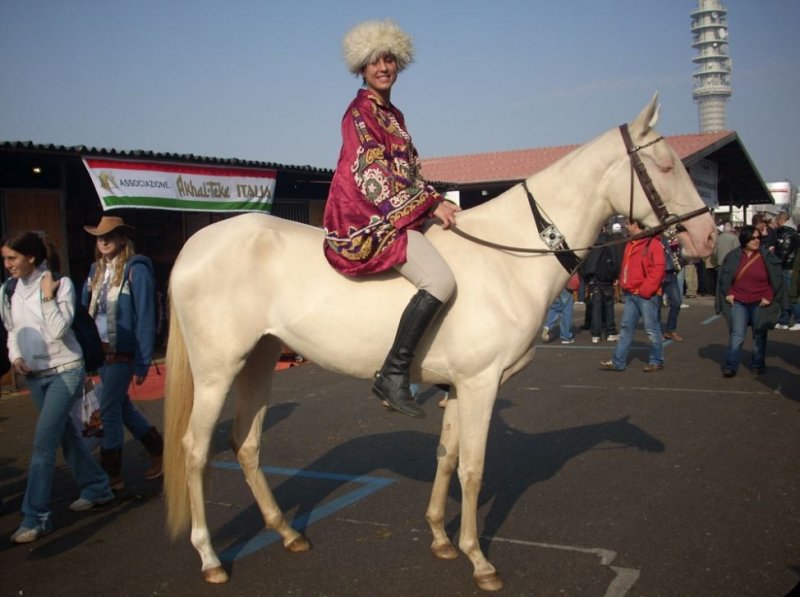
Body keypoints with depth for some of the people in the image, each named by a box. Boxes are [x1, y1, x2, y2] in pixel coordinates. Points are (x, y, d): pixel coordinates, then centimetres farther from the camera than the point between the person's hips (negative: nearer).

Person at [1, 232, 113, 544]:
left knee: (43, 442, -11)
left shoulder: (60, 283, -13)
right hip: (35, 375, 6)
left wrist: (48, 297, -21)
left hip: (64, 372, -6)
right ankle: (96, 487, 33)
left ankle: (35, 517, -5)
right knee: (65, 434, 16)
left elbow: (58, 331, -19)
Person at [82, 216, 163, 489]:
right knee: (122, 406, 16)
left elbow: (145, 319, -15)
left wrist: (142, 363, -17)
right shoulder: (96, 270, 8)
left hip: (122, 353, -7)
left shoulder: (136, 270, -13)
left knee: (108, 411, -3)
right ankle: (159, 450, 33)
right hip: (100, 351, 7)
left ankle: (111, 476, 11)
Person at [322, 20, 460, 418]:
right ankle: (392, 375, -23)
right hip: (367, 219, -10)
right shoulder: (362, 110, -6)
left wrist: (435, 201, 5)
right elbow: (371, 174, -14)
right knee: (441, 281, -28)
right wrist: (430, 203, -15)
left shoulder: (393, 114, 22)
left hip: (396, 213, 10)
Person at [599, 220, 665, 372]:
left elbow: (658, 269, -16)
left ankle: (656, 361, 13)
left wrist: (645, 290, -18)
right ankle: (618, 361, 10)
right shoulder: (630, 244, 15)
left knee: (651, 328, 0)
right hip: (630, 294, 8)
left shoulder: (653, 243, -11)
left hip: (647, 295, -8)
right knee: (626, 327, 8)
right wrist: (624, 285, 10)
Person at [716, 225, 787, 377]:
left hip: (760, 303, 0)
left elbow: (776, 278, 2)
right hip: (738, 302, 0)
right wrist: (728, 294, 3)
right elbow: (724, 276, 10)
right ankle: (730, 367, -4)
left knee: (759, 336, 9)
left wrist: (769, 297, -3)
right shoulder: (733, 256, -1)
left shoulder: (766, 257, -3)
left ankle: (757, 365, 20)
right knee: (736, 335, -6)